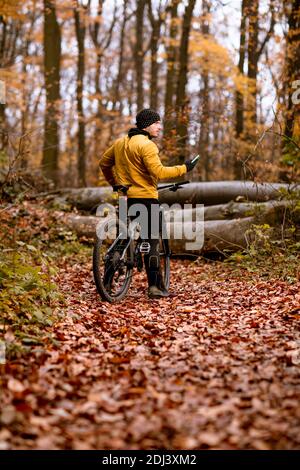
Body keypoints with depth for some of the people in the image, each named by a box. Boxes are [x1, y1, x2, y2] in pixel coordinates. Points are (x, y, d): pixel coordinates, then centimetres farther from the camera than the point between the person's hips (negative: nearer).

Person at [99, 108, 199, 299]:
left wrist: (114, 182, 28)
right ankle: (155, 286, -2)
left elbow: (104, 163, 19)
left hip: (125, 197, 7)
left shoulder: (120, 143, 11)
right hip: (145, 197, -7)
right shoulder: (146, 145, -13)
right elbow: (159, 172, -21)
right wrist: (184, 168, -14)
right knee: (152, 241, 0)